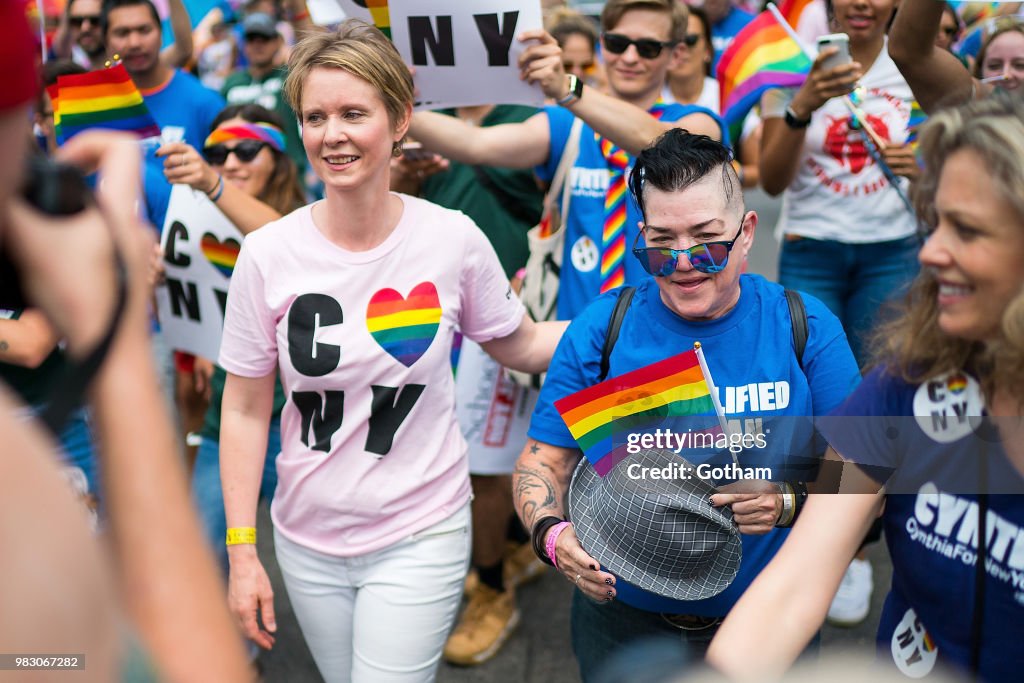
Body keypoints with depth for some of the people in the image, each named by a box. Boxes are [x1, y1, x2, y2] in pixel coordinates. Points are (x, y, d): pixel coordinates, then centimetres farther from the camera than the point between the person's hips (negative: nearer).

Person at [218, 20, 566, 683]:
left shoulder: (454, 239, -12)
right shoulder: (268, 254, -11)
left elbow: (521, 346, 4)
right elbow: (245, 411, -4)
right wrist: (242, 551, -3)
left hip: (419, 537, -2)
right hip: (307, 537, 2)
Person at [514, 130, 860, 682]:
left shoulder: (807, 329, -8)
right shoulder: (600, 330, -9)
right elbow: (542, 462, -6)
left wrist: (790, 500, -26)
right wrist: (552, 535, -25)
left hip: (767, 620, 1)